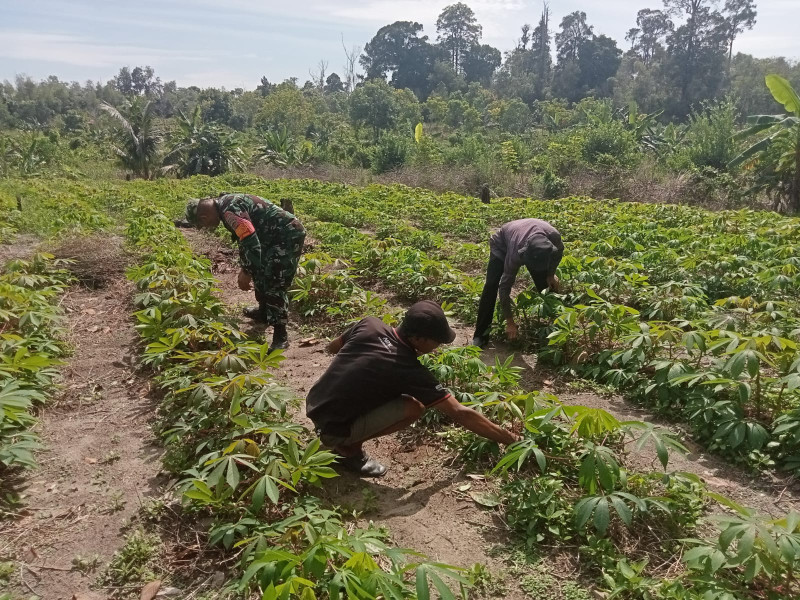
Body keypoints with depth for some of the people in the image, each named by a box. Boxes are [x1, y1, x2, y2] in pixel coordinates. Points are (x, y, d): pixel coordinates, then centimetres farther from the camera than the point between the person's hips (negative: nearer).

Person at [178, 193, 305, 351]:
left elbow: (250, 241, -27)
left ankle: (281, 335, -7)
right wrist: (246, 269, 29)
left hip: (288, 235, -11)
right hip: (277, 235, 11)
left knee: (274, 284, -11)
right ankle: (264, 312, 42)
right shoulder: (226, 204, 13)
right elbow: (246, 238, 24)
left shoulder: (229, 210, -21)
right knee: (262, 274, 23)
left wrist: (246, 272, -18)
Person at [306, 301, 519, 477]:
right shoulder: (409, 370, -21)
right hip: (332, 430, -7)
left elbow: (332, 348, 14)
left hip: (314, 408, 7)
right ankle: (349, 447, -3)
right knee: (414, 406, -13)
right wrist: (509, 439, -8)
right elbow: (459, 413, -17)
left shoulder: (370, 325, -7)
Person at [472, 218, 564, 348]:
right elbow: (505, 286, -34)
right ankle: (480, 335, -14)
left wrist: (551, 274, -6)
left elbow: (559, 251, -9)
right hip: (503, 244, -4)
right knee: (491, 285, -20)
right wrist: (510, 322, -31)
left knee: (548, 285, -4)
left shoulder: (554, 237, -37)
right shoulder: (515, 254, -44)